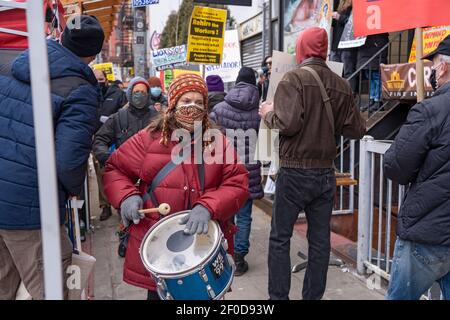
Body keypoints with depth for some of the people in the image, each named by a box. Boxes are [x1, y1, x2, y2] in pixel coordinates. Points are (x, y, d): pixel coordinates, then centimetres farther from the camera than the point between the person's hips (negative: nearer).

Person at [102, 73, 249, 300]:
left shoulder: (218, 142, 1)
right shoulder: (149, 138, -1)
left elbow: (237, 183, -7)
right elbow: (114, 169, 8)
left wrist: (208, 207, -24)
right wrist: (126, 196, -11)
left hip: (207, 242, 1)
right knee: (158, 293, 14)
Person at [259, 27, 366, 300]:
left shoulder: (294, 78, -9)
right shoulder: (342, 86, 5)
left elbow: (288, 124, -21)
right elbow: (356, 131, 6)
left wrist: (269, 114, -1)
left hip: (295, 172, -4)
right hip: (326, 173, 5)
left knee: (280, 238, 8)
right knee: (320, 241, 12)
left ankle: (279, 296, 14)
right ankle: (313, 296, 22)